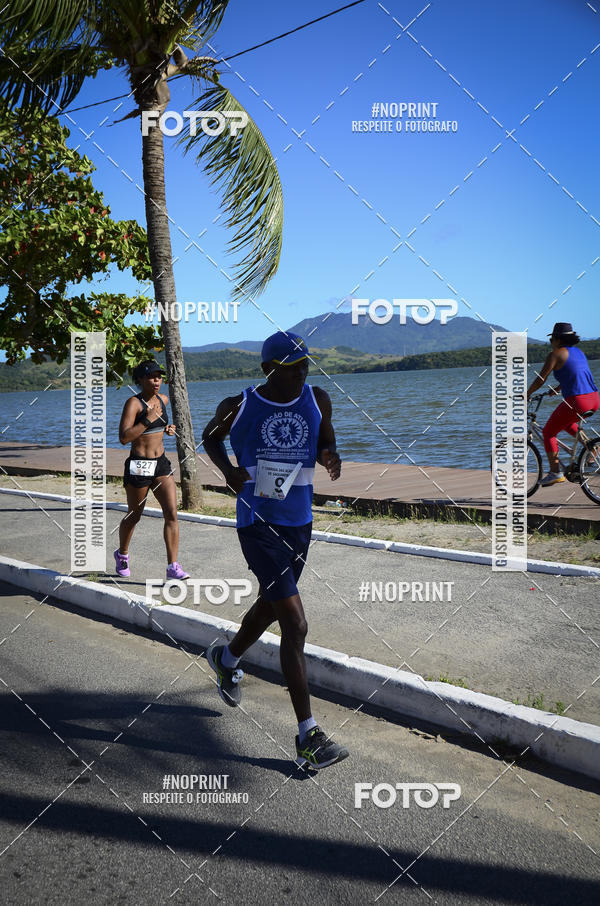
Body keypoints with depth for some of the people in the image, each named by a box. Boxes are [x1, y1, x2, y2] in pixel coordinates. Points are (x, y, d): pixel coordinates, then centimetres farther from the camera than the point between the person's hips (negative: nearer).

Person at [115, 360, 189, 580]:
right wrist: (149, 419, -25)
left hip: (161, 463, 5)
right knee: (134, 516, 11)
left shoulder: (162, 399, 8)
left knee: (172, 514, -7)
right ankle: (122, 554, 37)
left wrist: (168, 429, 10)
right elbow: (124, 437, -22)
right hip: (138, 465, -5)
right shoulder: (133, 403, -12)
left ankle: (172, 566, -5)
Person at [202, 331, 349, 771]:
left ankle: (226, 659, 56)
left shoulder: (317, 400, 1)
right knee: (296, 624, -12)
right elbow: (211, 436, 11)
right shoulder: (239, 406, -8)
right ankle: (308, 737, -3)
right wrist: (227, 468, -9)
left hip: (300, 524, 6)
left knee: (271, 606, 24)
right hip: (258, 525, -6)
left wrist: (330, 457, -11)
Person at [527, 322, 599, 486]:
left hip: (576, 401, -8)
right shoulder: (579, 352, 20)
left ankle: (555, 472, 1)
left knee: (548, 432, 7)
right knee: (565, 422, 33)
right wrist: (557, 389, 44)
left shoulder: (555, 354, -4)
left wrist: (526, 395, 7)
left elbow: (541, 380, -6)